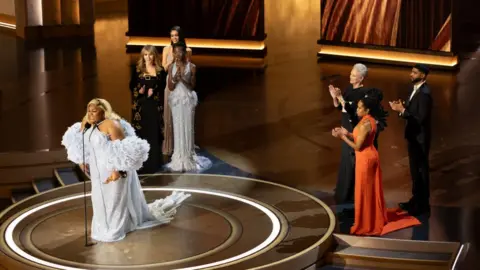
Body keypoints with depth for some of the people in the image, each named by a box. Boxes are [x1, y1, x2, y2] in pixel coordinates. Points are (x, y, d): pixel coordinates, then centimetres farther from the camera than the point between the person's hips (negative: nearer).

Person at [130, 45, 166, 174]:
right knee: (141, 132, -1)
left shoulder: (160, 70, 4)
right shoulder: (137, 69, 1)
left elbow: (162, 86, 7)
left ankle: (154, 162, 12)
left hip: (155, 105, 1)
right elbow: (132, 86, 2)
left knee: (154, 132, 3)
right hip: (141, 105, -1)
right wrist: (139, 91, -18)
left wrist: (154, 91, -12)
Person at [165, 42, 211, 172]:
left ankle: (188, 158, 7)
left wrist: (182, 79, -18)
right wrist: (175, 77, -16)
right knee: (178, 128, 3)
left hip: (187, 100, -2)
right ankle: (179, 158, 8)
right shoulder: (171, 67, 4)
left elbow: (192, 86, -4)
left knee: (187, 128, 0)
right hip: (176, 100, 2)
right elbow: (170, 87, 1)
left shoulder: (191, 67, -3)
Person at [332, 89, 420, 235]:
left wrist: (342, 137, -14)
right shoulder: (369, 120, 5)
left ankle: (366, 224, 12)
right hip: (370, 157, 10)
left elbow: (357, 146, -21)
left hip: (365, 159, -10)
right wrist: (347, 133, 5)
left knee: (365, 192, 2)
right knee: (371, 191, 20)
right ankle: (376, 218, 32)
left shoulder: (365, 124, -25)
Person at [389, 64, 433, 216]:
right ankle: (416, 200, 32)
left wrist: (402, 110, -25)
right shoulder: (415, 89, 7)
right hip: (413, 136, 9)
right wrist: (402, 107, -6)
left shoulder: (424, 94, -23)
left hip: (420, 138, -9)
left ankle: (423, 204, 13)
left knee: (422, 170, 3)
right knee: (415, 170, 19)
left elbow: (421, 118, -26)